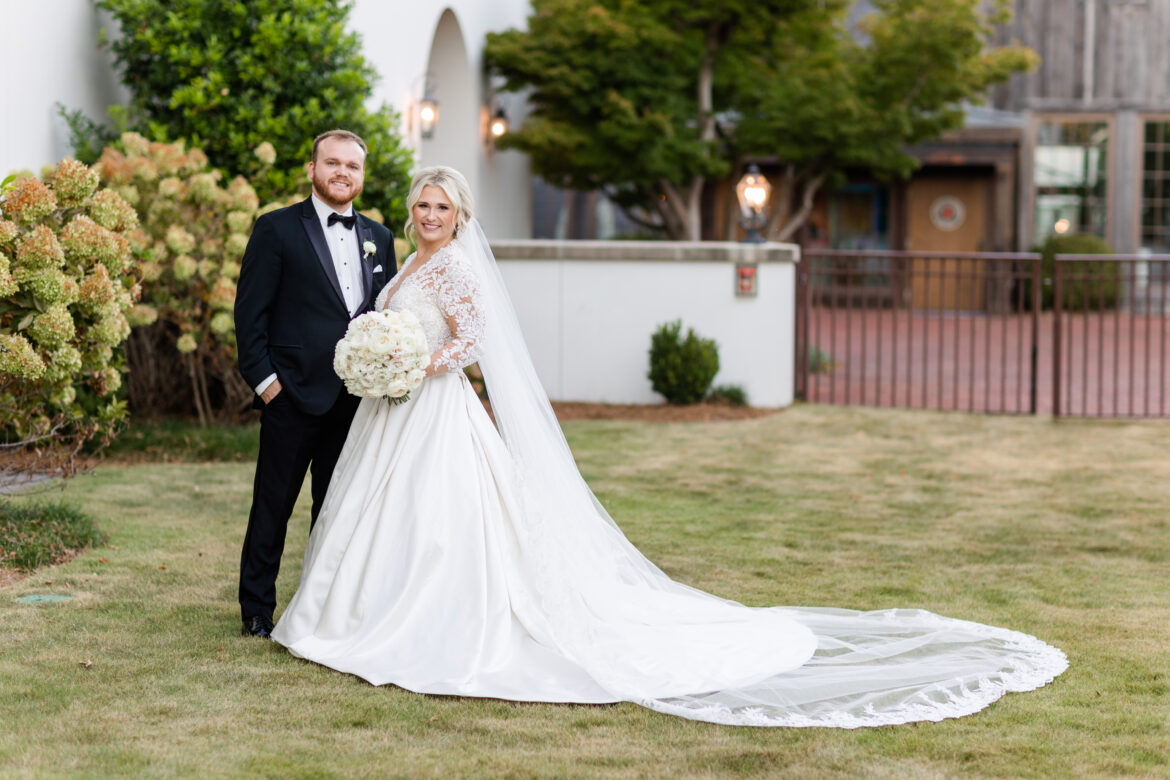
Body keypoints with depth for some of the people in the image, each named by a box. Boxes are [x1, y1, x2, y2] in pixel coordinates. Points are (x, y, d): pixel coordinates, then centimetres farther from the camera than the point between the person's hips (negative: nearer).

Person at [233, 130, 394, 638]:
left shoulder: (379, 238, 13)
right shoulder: (277, 229, -2)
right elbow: (250, 311, -5)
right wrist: (263, 378, -11)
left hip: (357, 399, 5)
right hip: (294, 395, -5)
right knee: (273, 505, 2)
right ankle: (257, 609, 12)